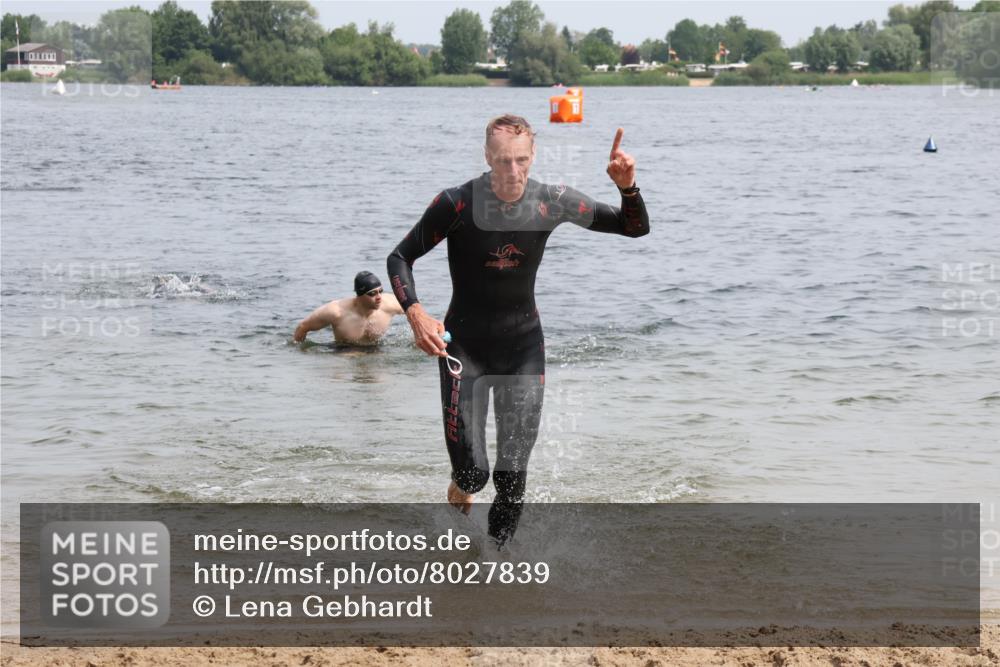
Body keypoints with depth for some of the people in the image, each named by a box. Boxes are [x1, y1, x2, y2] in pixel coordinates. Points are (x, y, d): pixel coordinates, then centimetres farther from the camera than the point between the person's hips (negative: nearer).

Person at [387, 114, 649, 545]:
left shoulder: (552, 203, -9)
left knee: (512, 477, -3)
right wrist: (415, 314, -24)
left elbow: (636, 228, -2)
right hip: (465, 344, -2)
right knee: (472, 472, -7)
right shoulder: (457, 204, -16)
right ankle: (462, 486, 31)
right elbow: (400, 258, -7)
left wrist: (628, 187, -23)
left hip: (523, 345, 2)